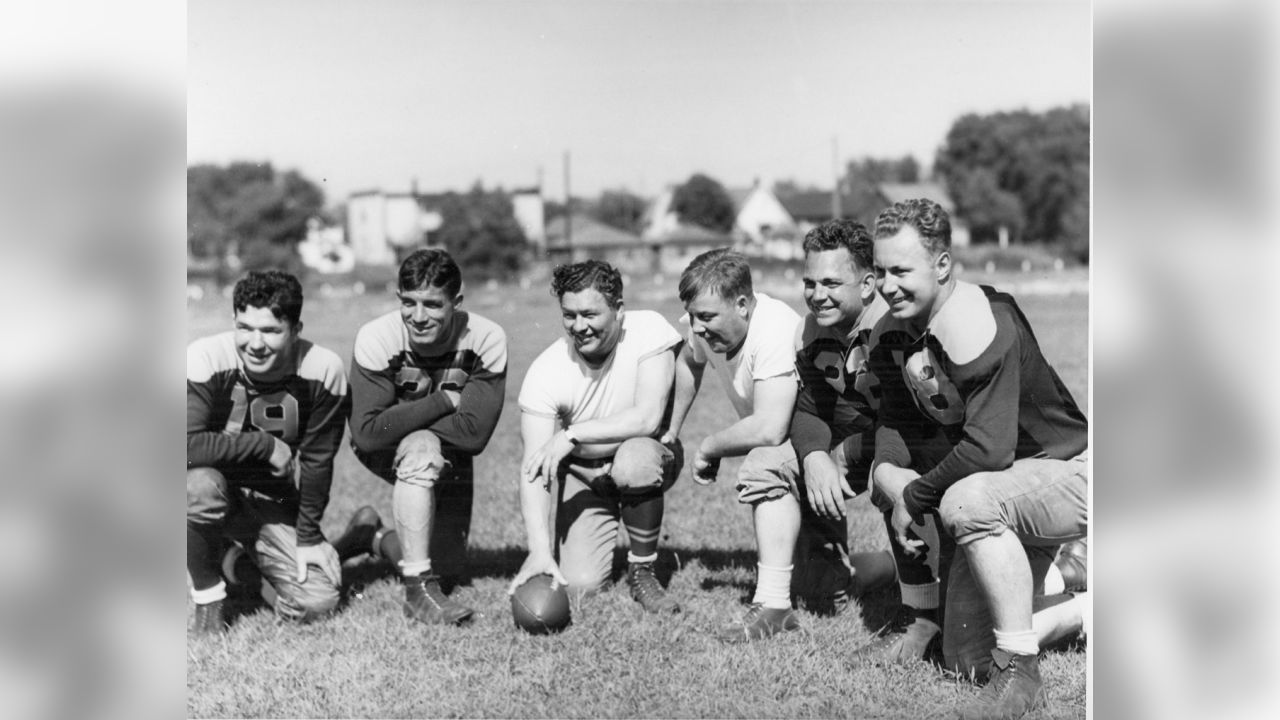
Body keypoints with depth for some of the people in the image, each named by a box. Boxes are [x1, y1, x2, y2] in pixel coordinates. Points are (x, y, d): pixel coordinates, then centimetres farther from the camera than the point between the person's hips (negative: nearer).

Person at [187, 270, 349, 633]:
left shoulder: (324, 369, -15)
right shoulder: (205, 358, -23)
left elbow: (317, 460, -5)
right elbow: (187, 446, -34)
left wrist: (309, 537, -2)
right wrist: (266, 445, -29)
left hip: (275, 502, 3)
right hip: (215, 485, -2)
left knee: (318, 601, -12)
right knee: (200, 484, -39)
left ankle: (251, 558, 22)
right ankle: (207, 594, -11)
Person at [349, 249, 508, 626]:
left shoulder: (487, 340, -26)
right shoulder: (377, 338, -28)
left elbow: (474, 433, -31)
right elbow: (366, 432, -33)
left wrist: (404, 417, -29)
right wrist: (444, 401, -33)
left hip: (448, 453, 3)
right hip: (385, 451, -3)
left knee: (450, 569, 4)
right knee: (422, 449, -38)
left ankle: (389, 543, 39)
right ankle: (419, 589, -29)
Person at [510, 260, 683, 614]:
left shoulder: (649, 330, -21)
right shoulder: (545, 372, -20)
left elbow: (648, 418, -30)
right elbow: (534, 467, -24)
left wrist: (571, 434, -34)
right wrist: (540, 549, -36)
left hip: (650, 456, -1)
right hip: (583, 474, 1)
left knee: (634, 458, -37)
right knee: (579, 585, -15)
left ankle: (643, 570, -11)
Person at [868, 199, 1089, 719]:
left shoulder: (979, 325, -28)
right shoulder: (891, 334, -1)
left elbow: (989, 448, -32)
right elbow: (897, 420, 7)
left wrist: (915, 497, -21)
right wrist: (887, 469, -15)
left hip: (1068, 474, -9)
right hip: (1002, 497, 9)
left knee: (968, 501, -41)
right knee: (966, 659, 7)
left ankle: (1020, 674, -25)